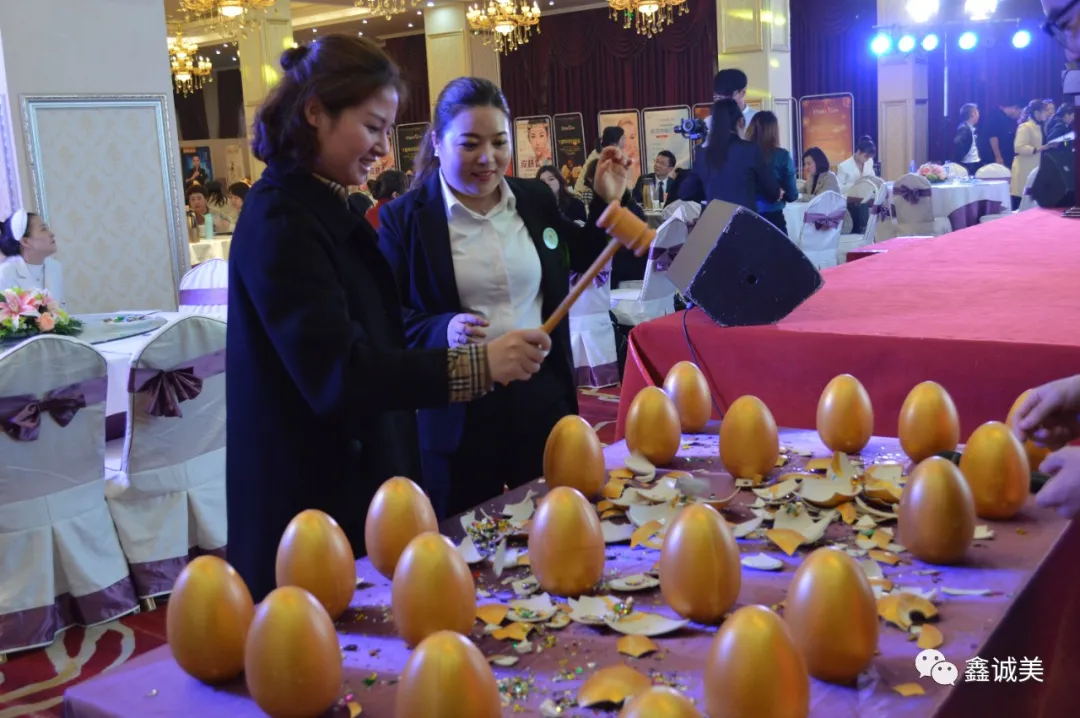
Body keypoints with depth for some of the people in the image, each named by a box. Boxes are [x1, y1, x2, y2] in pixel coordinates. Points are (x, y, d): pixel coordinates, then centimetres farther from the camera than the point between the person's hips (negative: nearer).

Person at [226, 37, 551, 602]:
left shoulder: (323, 210, 11)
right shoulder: (281, 222, -18)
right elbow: (337, 372, -28)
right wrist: (475, 365, -31)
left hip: (352, 479, 9)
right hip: (314, 499, -9)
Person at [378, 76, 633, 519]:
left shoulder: (536, 199, 6)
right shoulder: (404, 217, -6)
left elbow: (580, 259, 22)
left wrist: (608, 202, 9)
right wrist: (442, 331, -24)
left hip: (543, 396, 4)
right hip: (457, 410, -3)